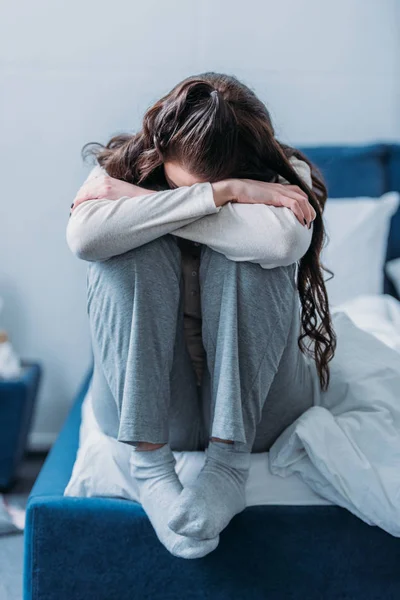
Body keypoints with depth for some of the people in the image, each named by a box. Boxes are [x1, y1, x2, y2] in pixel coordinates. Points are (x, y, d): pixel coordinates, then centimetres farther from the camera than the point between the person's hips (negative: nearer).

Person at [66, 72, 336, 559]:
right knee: (137, 246, -24)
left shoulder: (284, 177, -8)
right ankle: (149, 459, -27)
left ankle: (230, 459, -25)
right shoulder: (124, 171, -6)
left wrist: (139, 202, -26)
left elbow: (283, 239, -33)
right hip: (141, 402, 1)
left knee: (243, 254, -26)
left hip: (254, 404, 0)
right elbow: (84, 236, -29)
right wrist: (217, 193, -30)